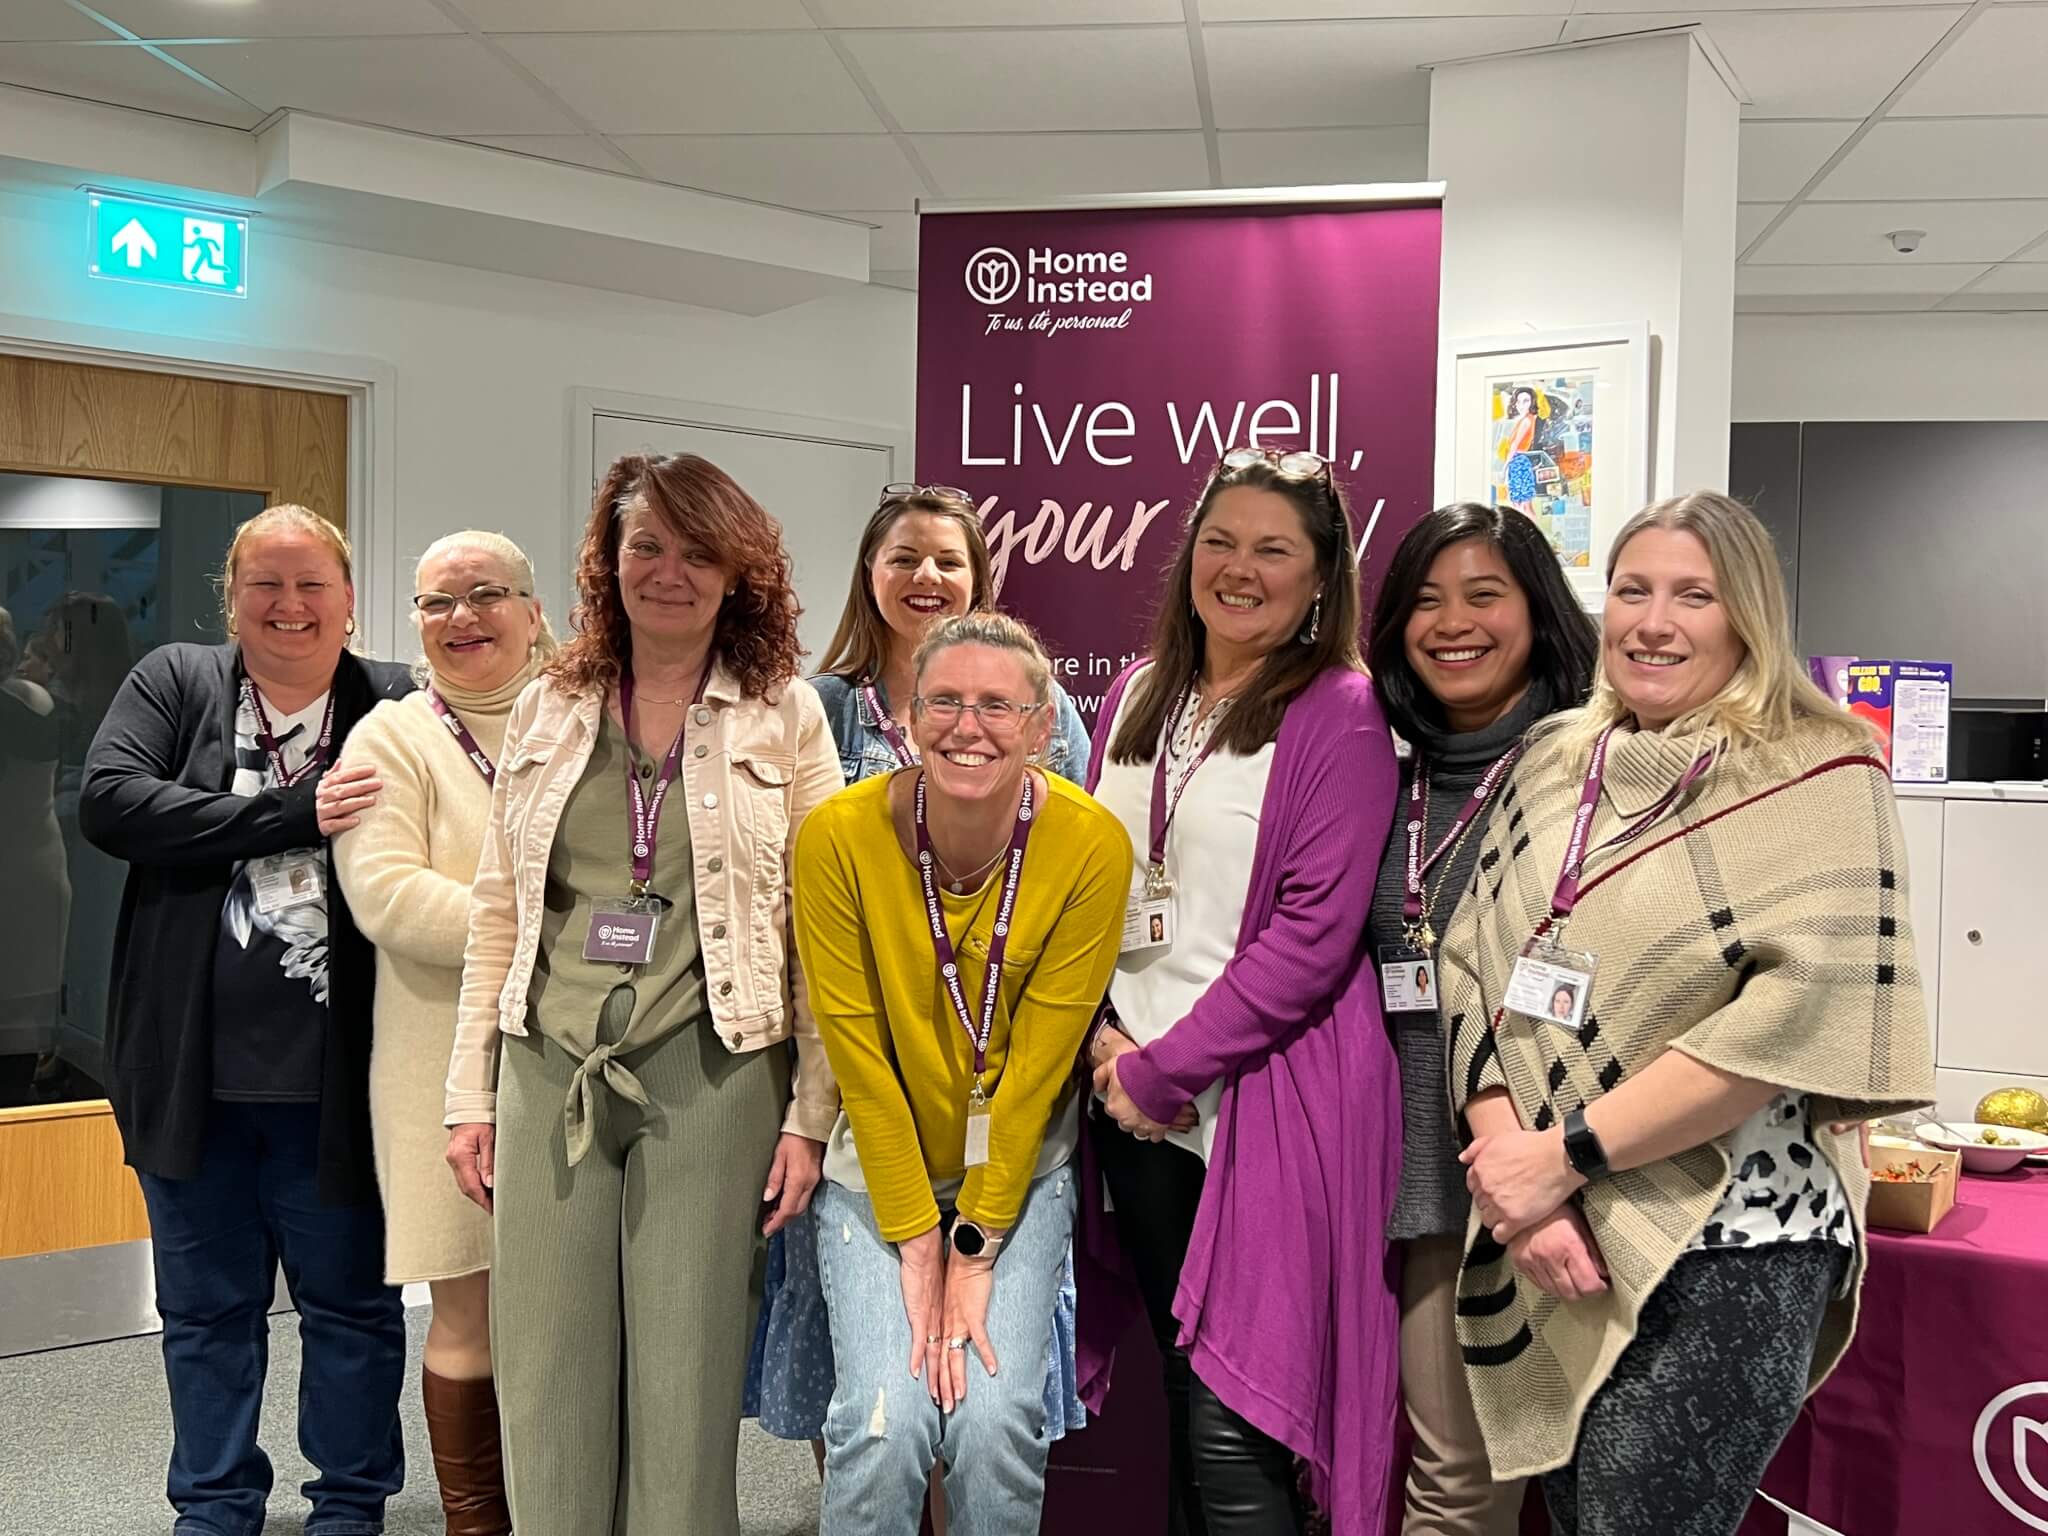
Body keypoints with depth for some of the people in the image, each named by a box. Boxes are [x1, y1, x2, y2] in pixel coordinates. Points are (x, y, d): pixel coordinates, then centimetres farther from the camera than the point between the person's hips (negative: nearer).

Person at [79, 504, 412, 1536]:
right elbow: (108, 801, -14)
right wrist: (295, 813, -19)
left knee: (350, 1301, 12)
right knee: (205, 1307, 17)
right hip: (194, 1069, 2)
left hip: (331, 1079, -2)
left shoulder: (396, 708, -2)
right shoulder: (175, 683, 2)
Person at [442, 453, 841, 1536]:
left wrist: (810, 1113, -6)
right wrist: (472, 1092, 8)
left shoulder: (785, 715, 2)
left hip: (710, 1073, -3)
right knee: (547, 1380, 7)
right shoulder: (546, 710, 11)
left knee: (685, 1386, 4)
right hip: (551, 1071, 3)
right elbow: (497, 914, 11)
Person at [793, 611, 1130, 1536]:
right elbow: (856, 1052, -13)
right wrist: (916, 1241, -12)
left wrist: (975, 1250, -13)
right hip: (879, 1169, 0)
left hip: (1020, 1174, 0)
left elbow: (1039, 1062, -14)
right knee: (886, 1419, -14)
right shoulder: (839, 836, -17)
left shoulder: (1093, 846, -17)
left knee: (998, 1417, -14)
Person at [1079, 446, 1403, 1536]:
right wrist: (1102, 1035, -2)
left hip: (1265, 1104, -6)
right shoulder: (1138, 697, 11)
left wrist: (1165, 1069, -14)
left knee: (1230, 1437, -4)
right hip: (1134, 1105, 6)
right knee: (1182, 1400, 17)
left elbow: (1314, 931, -14)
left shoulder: (1340, 713, -7)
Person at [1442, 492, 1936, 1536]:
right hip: (1540, 1249, 5)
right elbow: (1471, 969, 4)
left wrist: (1567, 1153, -17)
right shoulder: (1554, 765, 9)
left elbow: (1802, 1009, -17)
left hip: (1722, 1255, -5)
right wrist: (1509, 1168, -11)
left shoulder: (1820, 780, -6)